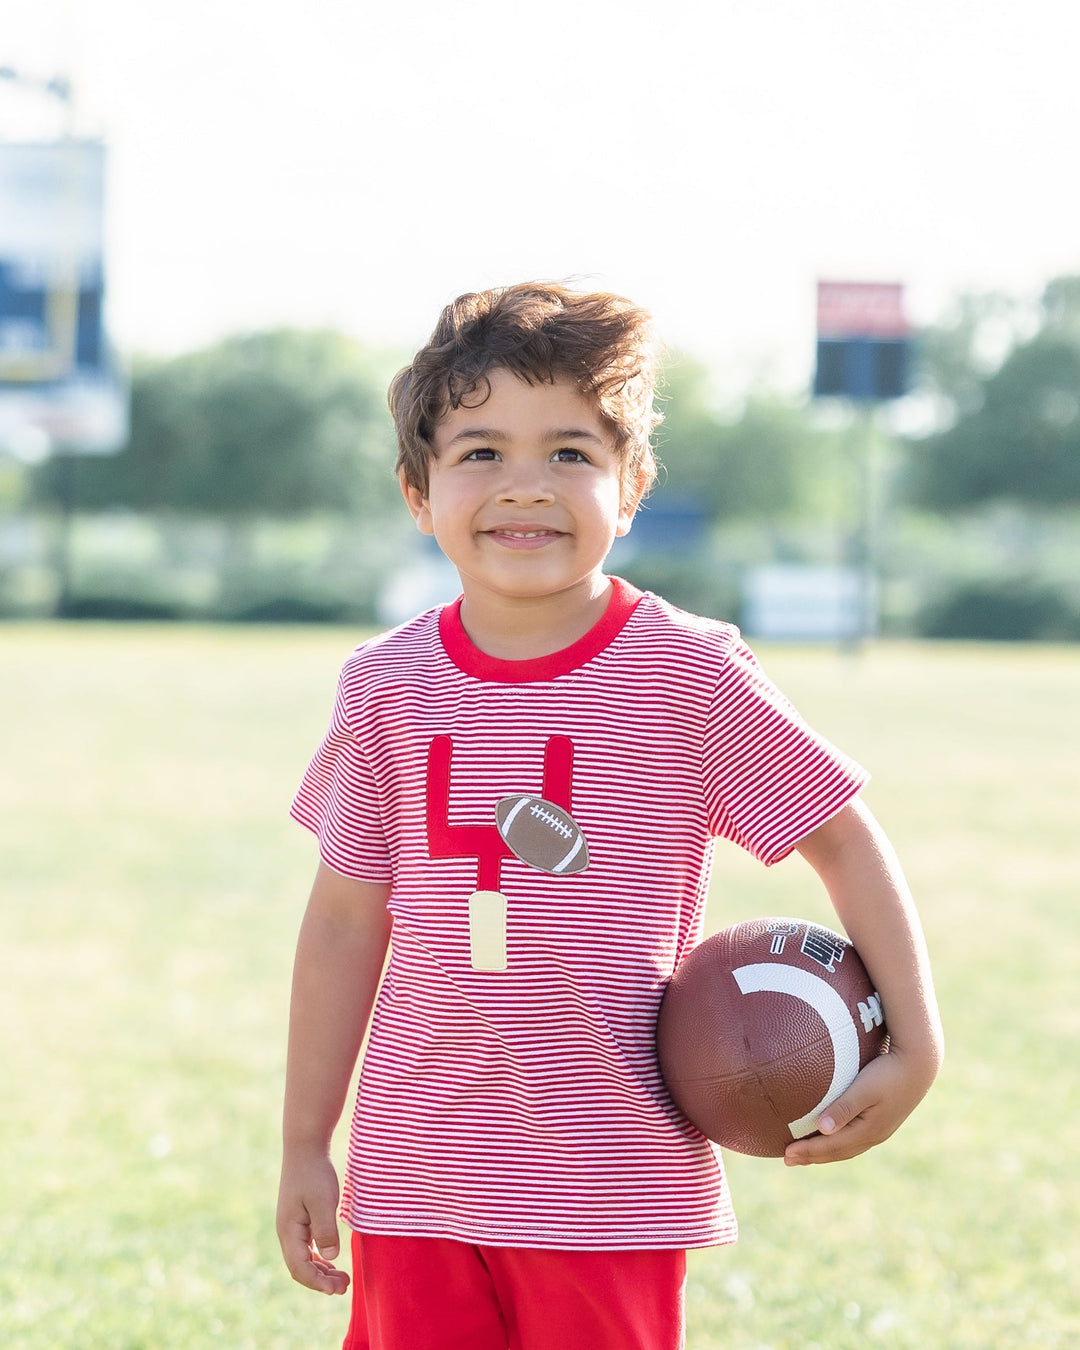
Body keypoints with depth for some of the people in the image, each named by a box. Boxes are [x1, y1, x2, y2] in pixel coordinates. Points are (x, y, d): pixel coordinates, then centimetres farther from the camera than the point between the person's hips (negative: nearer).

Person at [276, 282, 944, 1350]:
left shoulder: (688, 672, -5)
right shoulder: (388, 685, 3)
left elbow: (845, 840, 4)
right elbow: (346, 918, 10)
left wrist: (913, 1047, -4)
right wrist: (304, 1144, 13)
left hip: (612, 1179, -2)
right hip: (415, 1173, 3)